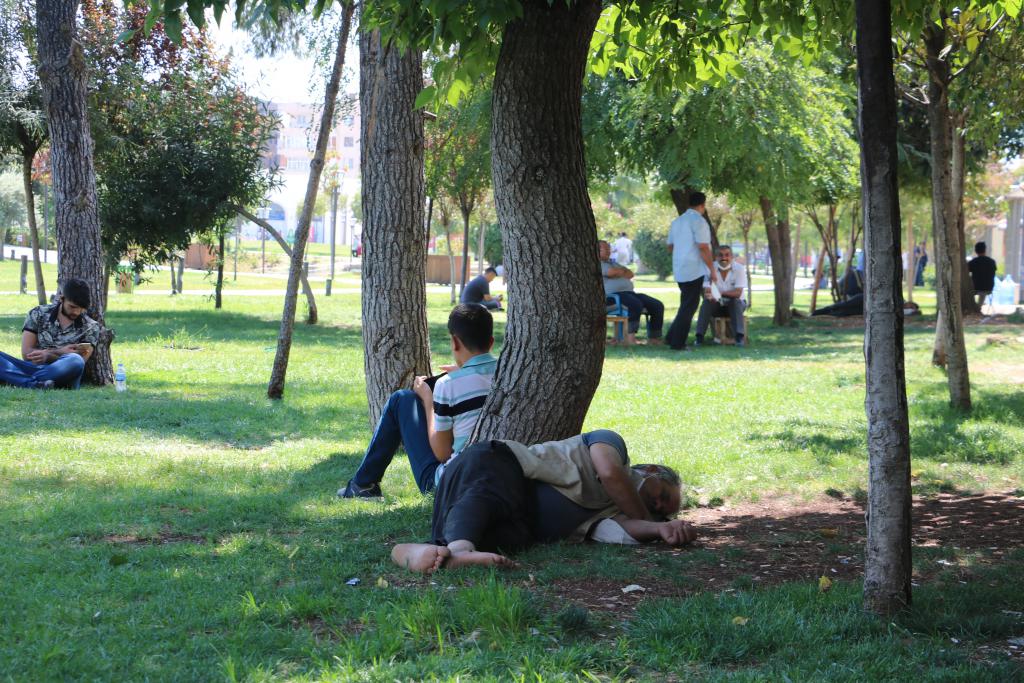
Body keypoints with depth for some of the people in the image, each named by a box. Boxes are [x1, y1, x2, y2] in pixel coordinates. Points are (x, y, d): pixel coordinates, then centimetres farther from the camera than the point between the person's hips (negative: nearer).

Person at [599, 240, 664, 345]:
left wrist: (618, 272, 0)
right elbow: (611, 273, -13)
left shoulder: (612, 263, 32)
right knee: (637, 305, -38)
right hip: (613, 295, -9)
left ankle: (654, 338, -5)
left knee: (658, 306, -6)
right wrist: (622, 271, 9)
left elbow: (630, 274, 20)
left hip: (630, 292, 9)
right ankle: (630, 337, -30)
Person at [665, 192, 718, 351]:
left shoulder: (677, 221, 14)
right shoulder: (698, 221, -12)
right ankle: (677, 342, -4)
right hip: (694, 270, -8)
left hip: (679, 270, 8)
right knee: (689, 307, -3)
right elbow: (703, 247, -17)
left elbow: (670, 247, 20)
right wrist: (712, 269, -11)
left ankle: (673, 338, 17)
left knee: (686, 305, 19)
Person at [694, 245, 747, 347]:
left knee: (735, 300, -33)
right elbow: (707, 291, -17)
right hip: (718, 305, 1)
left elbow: (738, 293, -23)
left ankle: (739, 336, -37)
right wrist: (710, 295, -44)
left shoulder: (739, 269, -15)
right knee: (707, 301, -28)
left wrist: (721, 293, -39)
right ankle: (700, 336, -28)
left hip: (735, 305, -1)